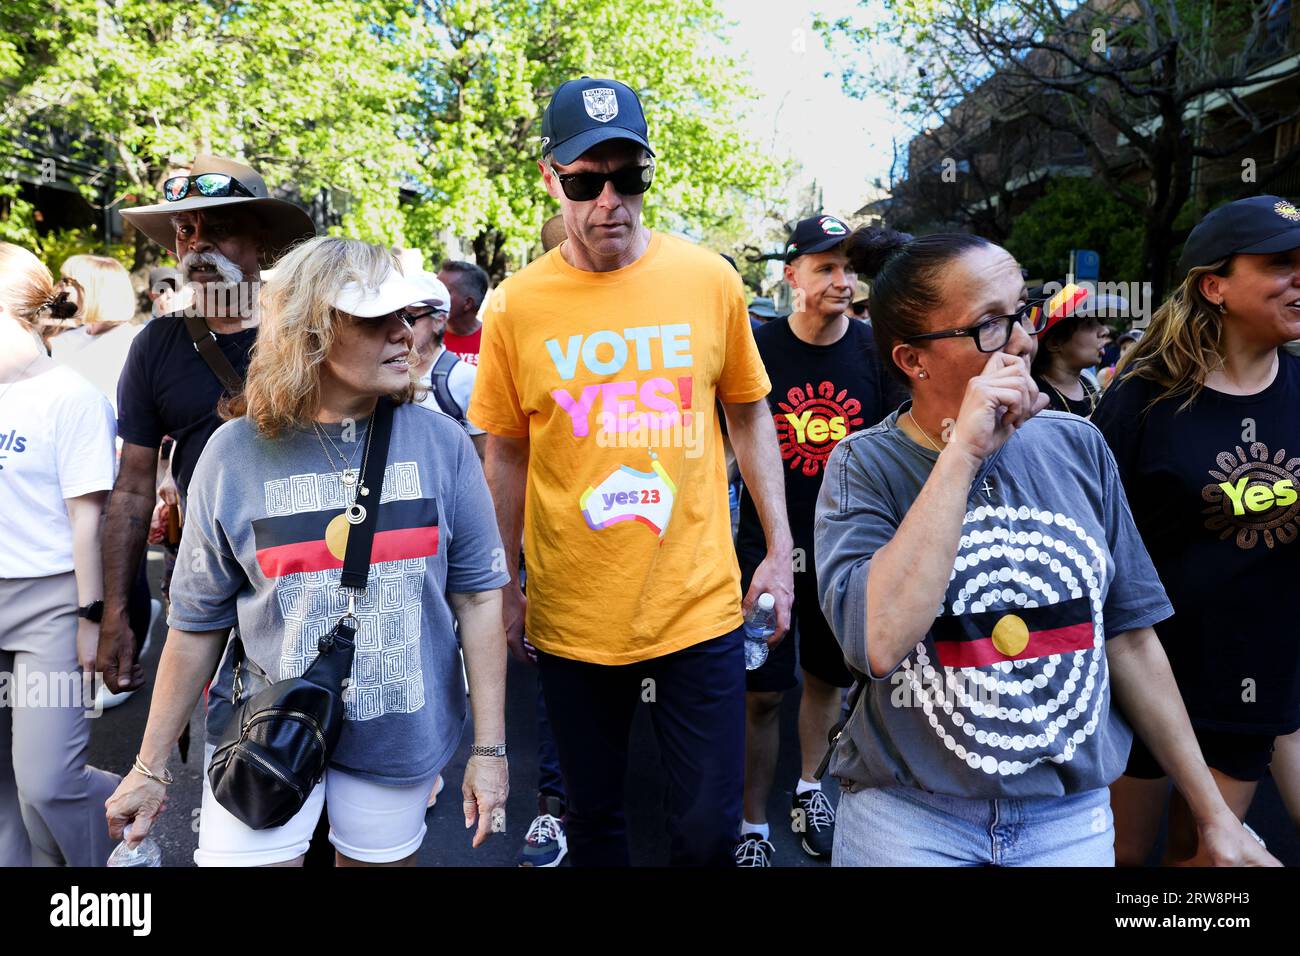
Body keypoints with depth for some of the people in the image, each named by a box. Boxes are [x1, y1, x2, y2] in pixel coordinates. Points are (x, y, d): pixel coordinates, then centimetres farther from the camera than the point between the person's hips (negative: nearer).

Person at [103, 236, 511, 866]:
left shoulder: (440, 442, -7)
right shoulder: (236, 453, -8)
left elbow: (478, 595, -4)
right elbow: (198, 621, 1)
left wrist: (489, 748, -5)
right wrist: (151, 768, 6)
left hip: (401, 736, 1)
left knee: (379, 859, 15)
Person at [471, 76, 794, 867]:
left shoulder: (710, 280, -4)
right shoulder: (518, 306, -5)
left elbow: (749, 416, 6)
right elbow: (507, 457, 3)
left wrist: (780, 550, 3)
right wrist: (504, 588, 6)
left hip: (700, 606, 0)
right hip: (572, 617, 1)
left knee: (711, 826, 10)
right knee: (593, 818, 19)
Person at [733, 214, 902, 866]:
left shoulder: (874, 351, -3)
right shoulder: (758, 348, -8)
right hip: (767, 544, -2)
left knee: (827, 677, 18)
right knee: (761, 692, 1)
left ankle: (809, 785, 42)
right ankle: (754, 826, 18)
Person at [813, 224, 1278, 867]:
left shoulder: (1077, 447, -3)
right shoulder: (864, 467, -13)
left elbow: (1128, 639, 4)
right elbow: (879, 645, -30)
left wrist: (1213, 813, 8)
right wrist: (963, 453, -28)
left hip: (1072, 814, 4)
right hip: (909, 816, -3)